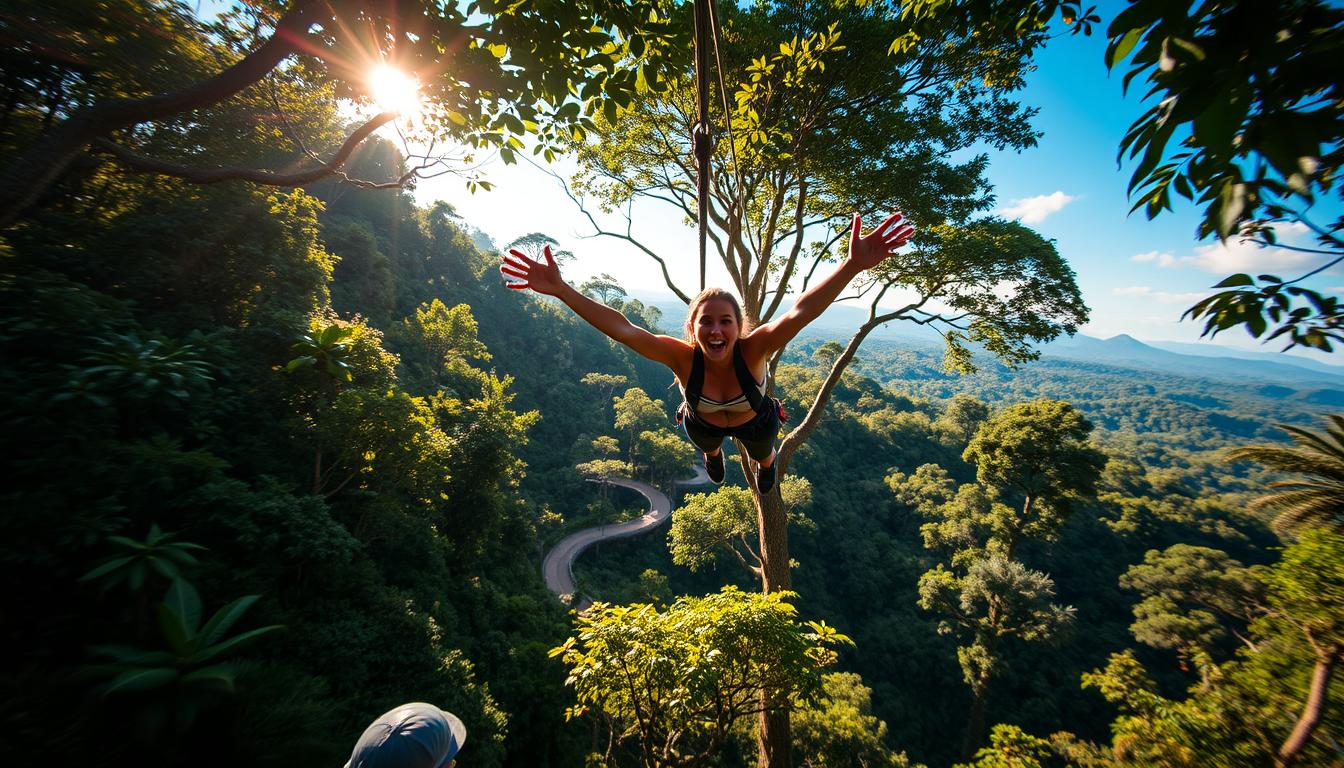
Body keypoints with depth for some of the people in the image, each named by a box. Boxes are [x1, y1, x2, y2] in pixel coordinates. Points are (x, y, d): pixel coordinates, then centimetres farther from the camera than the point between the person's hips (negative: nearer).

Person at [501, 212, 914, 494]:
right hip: (704, 423, 1)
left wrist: (852, 266, -72)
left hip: (755, 419, 0)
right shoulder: (683, 356, -41)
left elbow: (799, 312, -58)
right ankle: (714, 456, 78)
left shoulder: (753, 350, -43)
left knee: (762, 454, 35)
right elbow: (621, 329, -50)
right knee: (708, 448, 37)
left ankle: (767, 463, 75)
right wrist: (561, 290, -60)